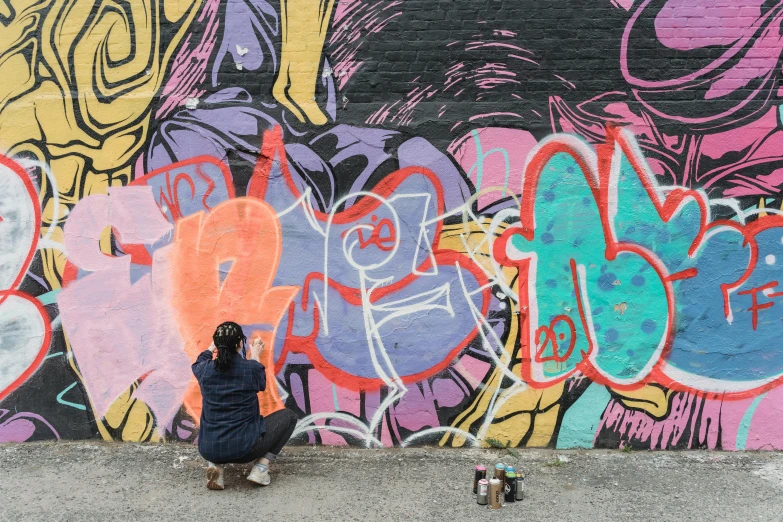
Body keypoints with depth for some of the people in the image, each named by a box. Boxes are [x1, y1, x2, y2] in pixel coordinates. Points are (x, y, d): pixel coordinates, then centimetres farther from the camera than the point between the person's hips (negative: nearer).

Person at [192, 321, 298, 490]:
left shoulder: (206, 370, -2)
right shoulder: (252, 368, -10)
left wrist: (211, 348, 45)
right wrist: (255, 357, 32)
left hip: (209, 449, 4)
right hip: (245, 448, -3)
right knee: (288, 416, 18)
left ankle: (215, 465, 12)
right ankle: (260, 467, 4)